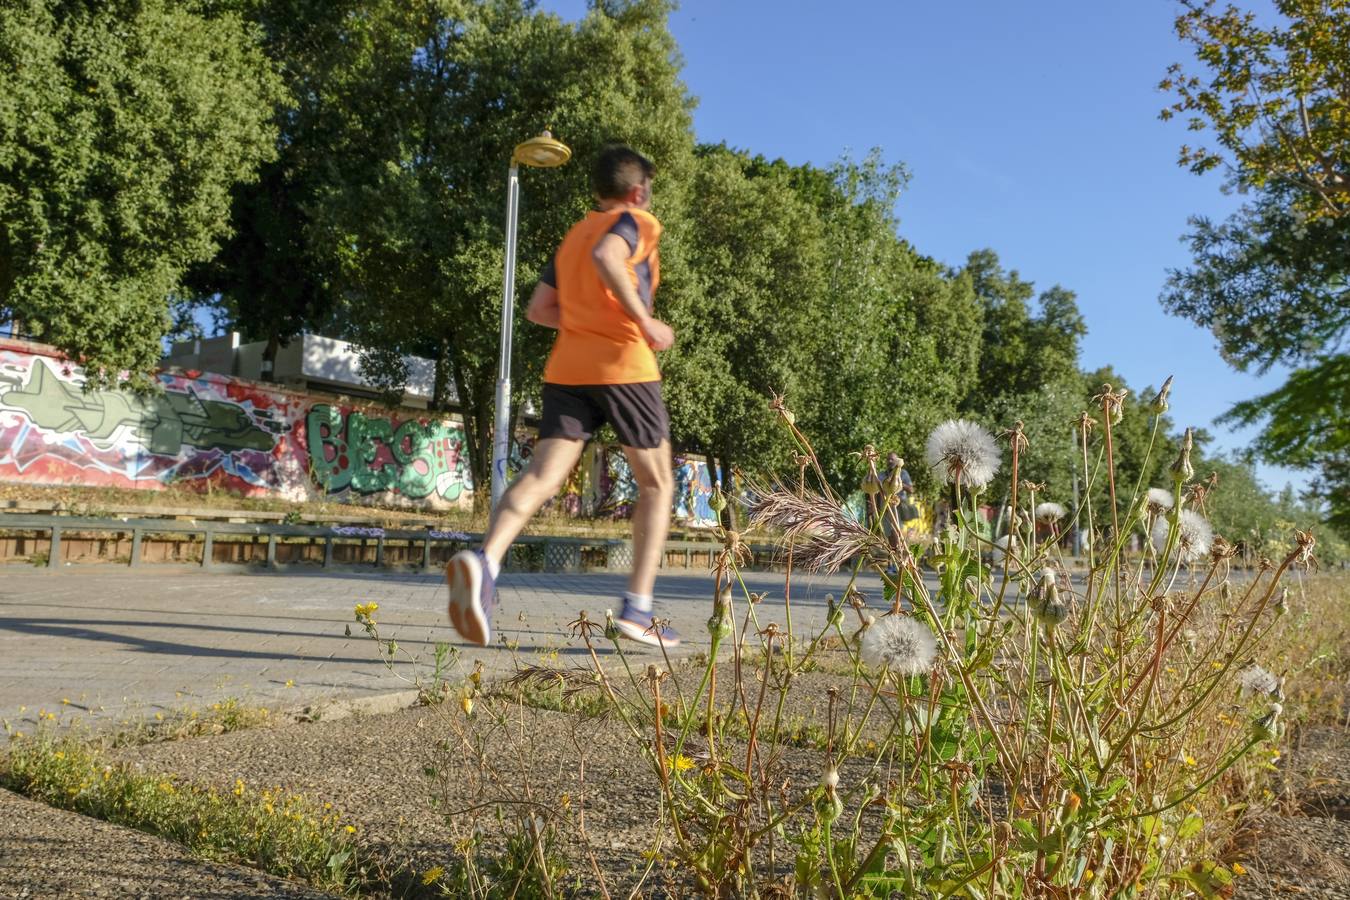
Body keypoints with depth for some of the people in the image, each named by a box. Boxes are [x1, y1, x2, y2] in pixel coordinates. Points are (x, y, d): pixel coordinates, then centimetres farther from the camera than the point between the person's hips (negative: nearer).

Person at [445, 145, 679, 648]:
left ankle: (484, 560, -36)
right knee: (657, 484, 9)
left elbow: (538, 310, 22)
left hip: (566, 370, 5)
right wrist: (645, 322, -14)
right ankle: (638, 609, 4)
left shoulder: (572, 236, 24)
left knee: (543, 475, -8)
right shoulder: (639, 223, 4)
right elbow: (606, 256, -19)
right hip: (623, 368, -5)